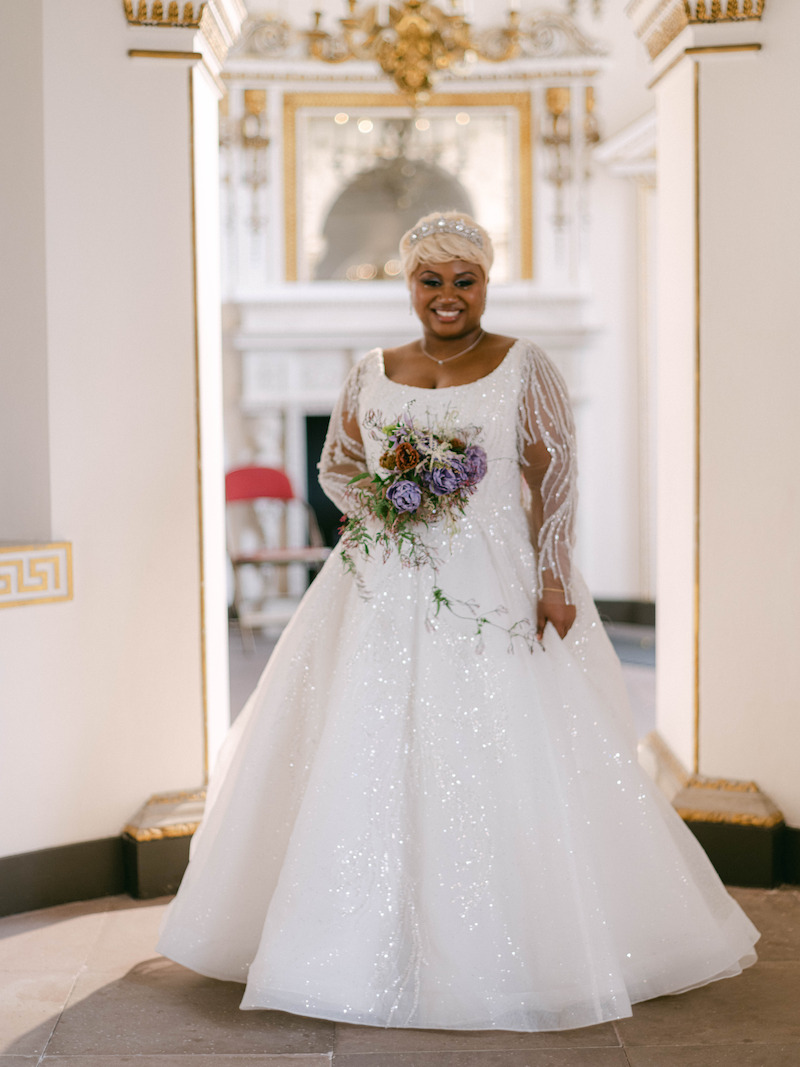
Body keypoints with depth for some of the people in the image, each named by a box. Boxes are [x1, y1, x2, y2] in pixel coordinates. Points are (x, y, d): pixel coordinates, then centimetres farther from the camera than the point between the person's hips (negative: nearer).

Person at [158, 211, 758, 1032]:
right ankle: (376, 948, 14)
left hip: (499, 594, -3)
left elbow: (554, 480, -2)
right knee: (372, 764, 2)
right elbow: (335, 467, 17)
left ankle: (508, 955, 11)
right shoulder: (372, 374, 10)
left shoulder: (524, 370, 2)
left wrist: (553, 578, -11)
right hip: (389, 596, 3)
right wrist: (380, 496, -4)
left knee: (507, 768, -3)